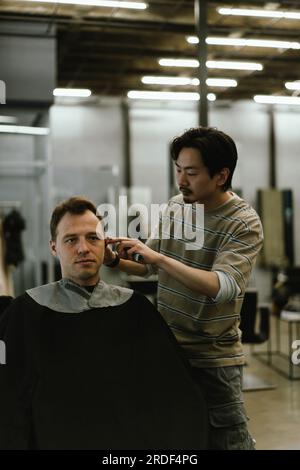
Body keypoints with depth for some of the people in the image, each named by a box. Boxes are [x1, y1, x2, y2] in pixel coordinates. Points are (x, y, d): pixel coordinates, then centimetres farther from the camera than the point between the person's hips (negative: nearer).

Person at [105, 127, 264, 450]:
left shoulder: (244, 223, -14)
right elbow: (149, 266, 14)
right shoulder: (176, 205, 4)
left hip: (212, 355, -5)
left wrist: (159, 257, -32)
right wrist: (116, 260, -6)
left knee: (228, 439, 3)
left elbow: (223, 287, -28)